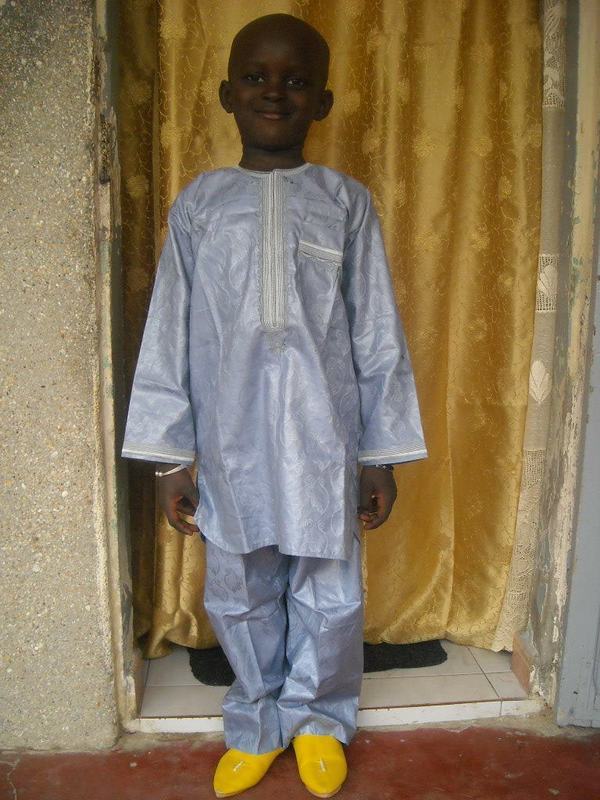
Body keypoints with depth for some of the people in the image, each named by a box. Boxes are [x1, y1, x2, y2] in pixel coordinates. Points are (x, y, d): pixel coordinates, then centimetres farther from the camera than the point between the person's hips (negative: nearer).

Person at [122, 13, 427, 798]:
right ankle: (257, 722, 40)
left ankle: (318, 717, 40)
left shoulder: (347, 202, 2)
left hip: (322, 441, 0)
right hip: (231, 442, 1)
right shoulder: (199, 203, 4)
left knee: (328, 594, 12)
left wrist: (382, 457, 1)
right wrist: (169, 459, 1)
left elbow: (377, 337, 2)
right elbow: (170, 335, 3)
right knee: (239, 595, 14)